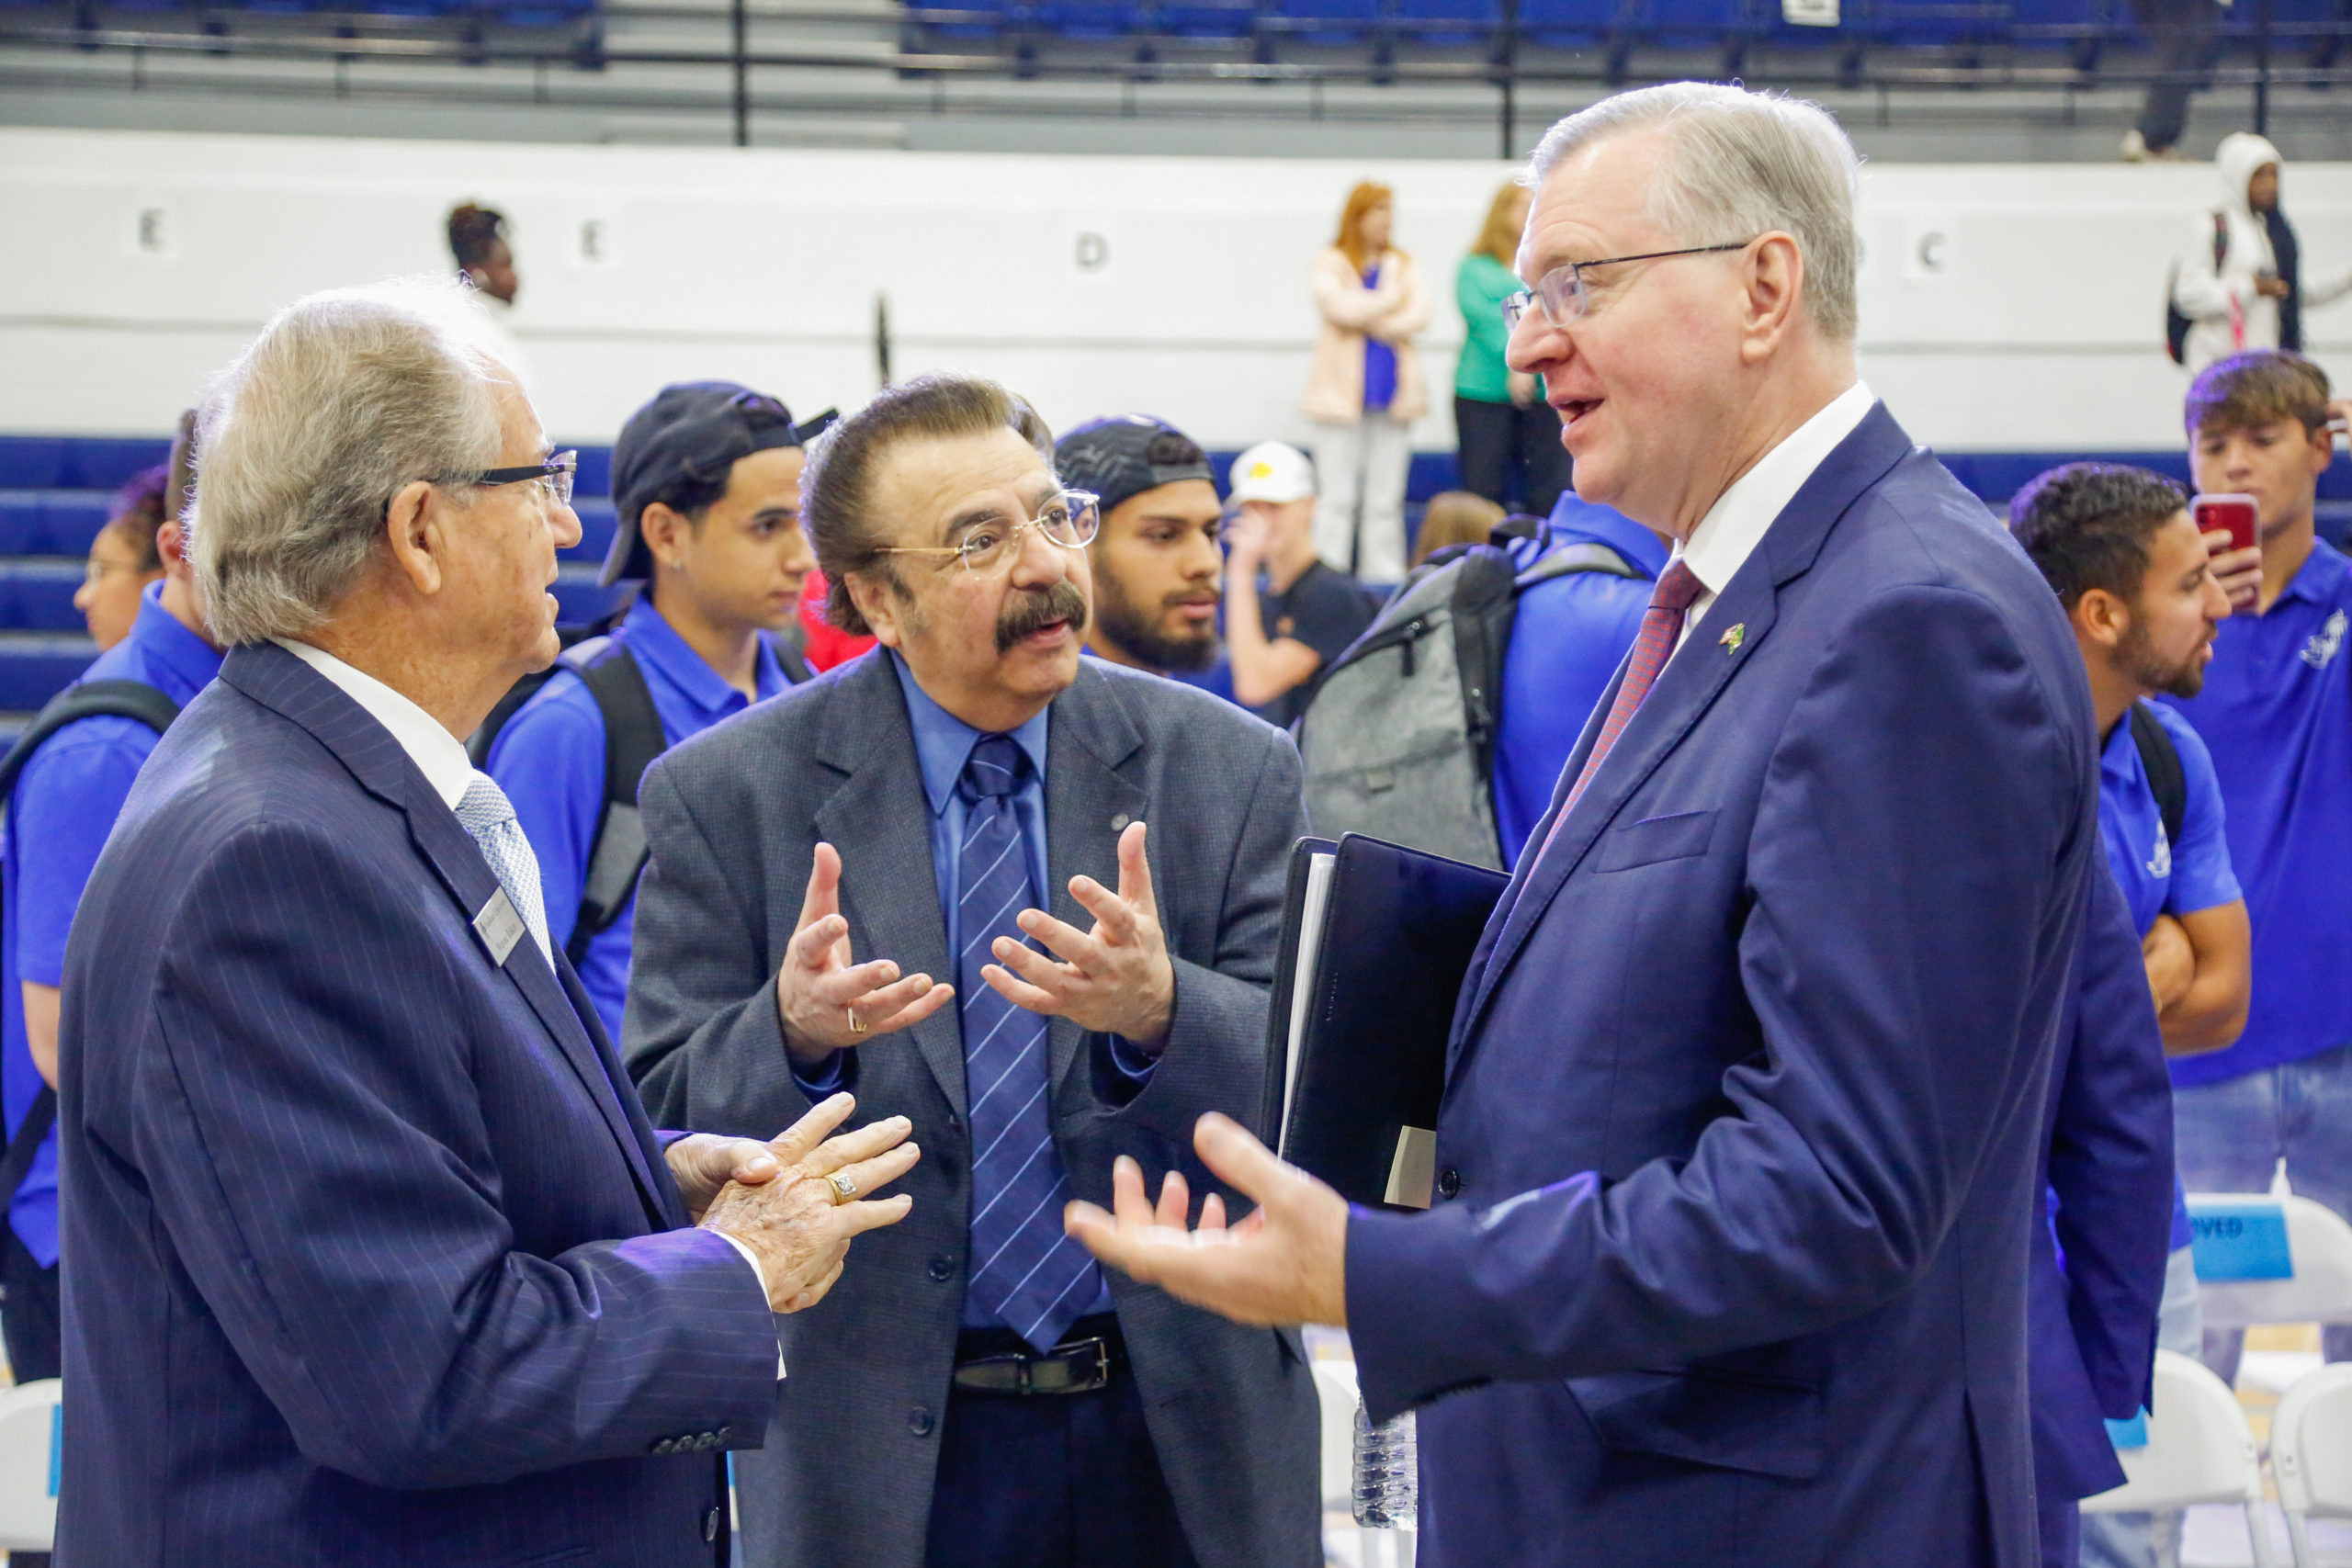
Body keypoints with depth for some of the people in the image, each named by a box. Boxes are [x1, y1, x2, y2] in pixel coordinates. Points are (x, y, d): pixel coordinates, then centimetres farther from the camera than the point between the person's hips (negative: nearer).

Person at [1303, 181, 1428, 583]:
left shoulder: (1404, 266, 13)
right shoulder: (1331, 264, 2)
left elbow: (1419, 316, -2)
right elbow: (1337, 307, -16)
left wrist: (1368, 320, -11)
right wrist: (1390, 303, -6)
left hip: (1392, 395, 4)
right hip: (1343, 394, -3)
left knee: (1386, 500, 5)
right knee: (1339, 497, -4)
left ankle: (1385, 576, 9)